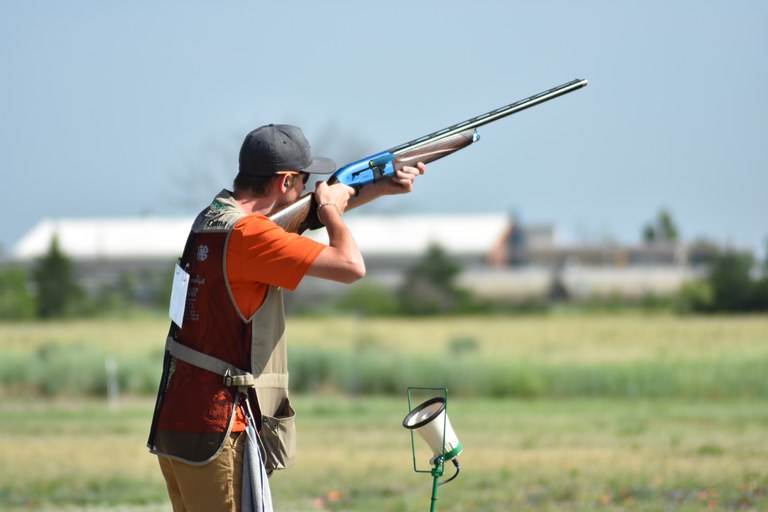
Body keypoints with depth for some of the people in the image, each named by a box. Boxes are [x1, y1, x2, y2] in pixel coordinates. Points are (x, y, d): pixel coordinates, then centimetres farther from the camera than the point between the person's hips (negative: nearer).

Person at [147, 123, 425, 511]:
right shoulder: (247, 234, -17)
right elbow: (351, 266, -18)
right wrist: (329, 207, 0)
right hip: (217, 432, -10)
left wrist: (382, 187, 27)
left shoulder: (214, 217, 11)